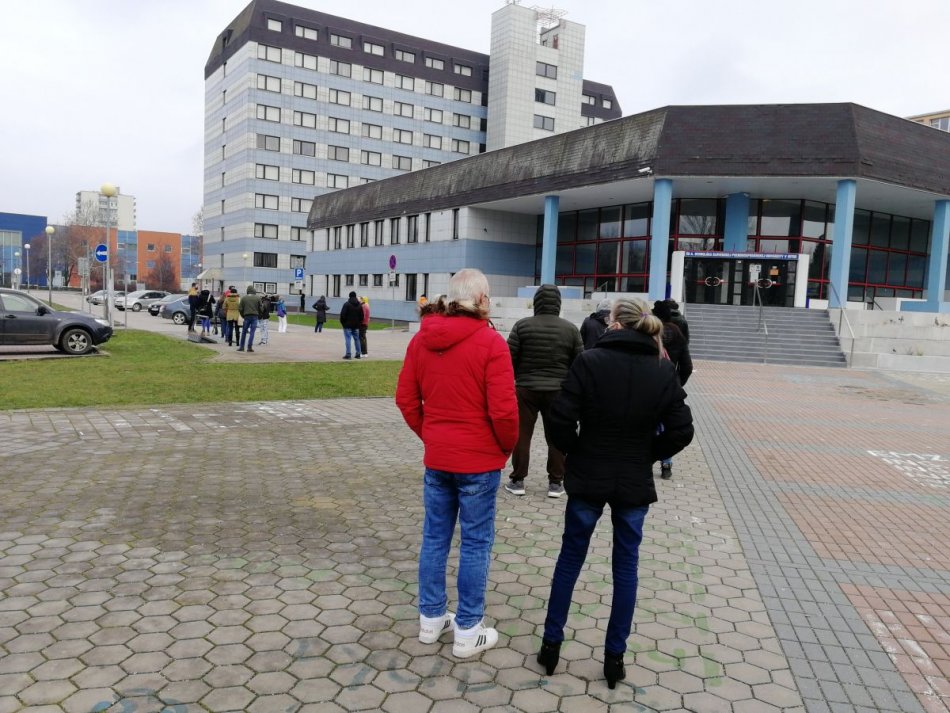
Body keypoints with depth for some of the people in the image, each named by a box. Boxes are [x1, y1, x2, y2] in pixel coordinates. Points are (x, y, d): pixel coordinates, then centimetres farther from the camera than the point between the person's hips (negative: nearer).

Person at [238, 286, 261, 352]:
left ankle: (241, 347, 15)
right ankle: (249, 347, -5)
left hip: (247, 316, 1)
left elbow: (240, 308, 1)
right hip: (254, 316, -1)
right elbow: (260, 308, 2)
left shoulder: (244, 298, 2)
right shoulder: (258, 298, 0)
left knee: (244, 332, 12)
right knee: (252, 332, 0)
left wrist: (243, 315, 15)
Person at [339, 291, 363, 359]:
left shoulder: (346, 304, -10)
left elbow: (342, 315, -12)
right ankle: (358, 353, 16)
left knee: (348, 339, -5)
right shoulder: (359, 305, 7)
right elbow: (362, 316, 10)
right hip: (356, 325, 5)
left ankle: (348, 354, -10)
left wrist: (342, 322, 1)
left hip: (348, 325, -5)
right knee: (356, 339, 13)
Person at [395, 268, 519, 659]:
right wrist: (507, 446, 0)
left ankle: (431, 619, 29)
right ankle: (468, 631, 17)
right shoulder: (490, 341, -15)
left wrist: (428, 434, 15)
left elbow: (406, 398, 6)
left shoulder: (422, 339, 3)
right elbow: (503, 409, -17)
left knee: (435, 536, 16)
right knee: (476, 542, 7)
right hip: (479, 459, -5)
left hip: (436, 456, 6)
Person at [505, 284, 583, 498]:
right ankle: (555, 482, 13)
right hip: (559, 391, 1)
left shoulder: (522, 325, -4)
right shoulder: (570, 329, 0)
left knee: (522, 434, 7)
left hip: (526, 389, -1)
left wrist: (515, 378, 14)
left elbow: (510, 358, -3)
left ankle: (517, 480, 10)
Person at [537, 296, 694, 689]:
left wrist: (576, 451, 2)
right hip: (635, 483, 2)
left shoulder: (589, 361, -13)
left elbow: (560, 420, -16)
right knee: (625, 566, 13)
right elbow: (681, 432, -4)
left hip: (588, 478, -1)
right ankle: (615, 656, 22)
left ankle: (551, 644, 24)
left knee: (570, 558, 14)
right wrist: (647, 455, 9)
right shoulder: (664, 370, -4)